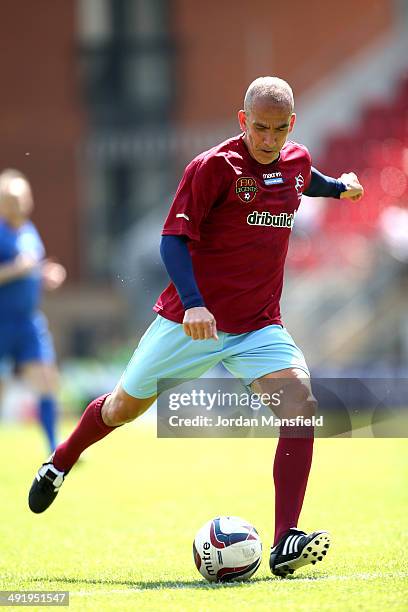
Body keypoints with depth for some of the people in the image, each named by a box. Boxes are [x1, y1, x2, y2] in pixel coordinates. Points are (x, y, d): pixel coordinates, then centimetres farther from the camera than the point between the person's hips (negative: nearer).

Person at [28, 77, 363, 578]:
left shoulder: (296, 162, 4)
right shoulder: (213, 166, -15)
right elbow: (173, 239, -19)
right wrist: (193, 304, -30)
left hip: (258, 328, 4)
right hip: (193, 321, -4)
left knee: (301, 403, -21)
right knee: (126, 406, 13)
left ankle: (285, 544, -25)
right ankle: (60, 464, 45)